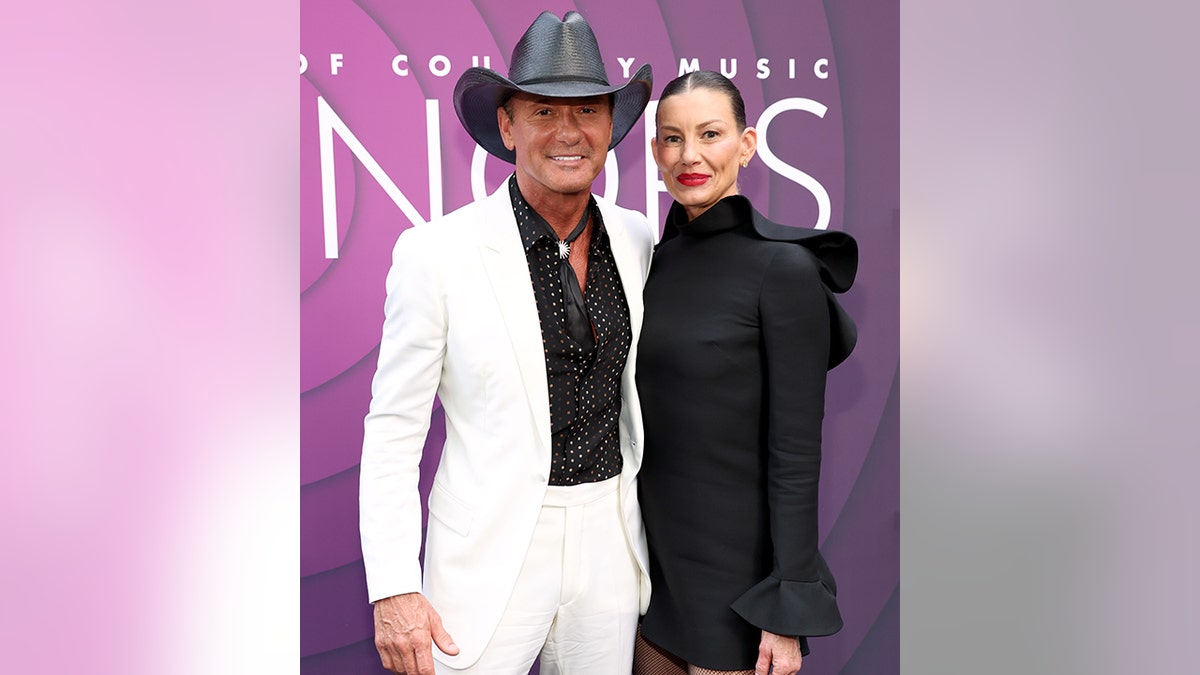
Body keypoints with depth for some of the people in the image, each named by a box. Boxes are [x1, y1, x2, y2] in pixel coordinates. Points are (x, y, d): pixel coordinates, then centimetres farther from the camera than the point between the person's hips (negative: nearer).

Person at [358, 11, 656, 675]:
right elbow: (393, 428, -9)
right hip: (491, 555, -4)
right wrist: (393, 592, -14)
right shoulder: (436, 252, -13)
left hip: (608, 547, 5)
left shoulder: (636, 239, 1)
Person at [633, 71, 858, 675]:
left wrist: (787, 613, -14)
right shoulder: (659, 260, 4)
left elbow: (797, 452, -16)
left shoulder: (786, 268, -16)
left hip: (736, 564, -6)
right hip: (653, 544, 6)